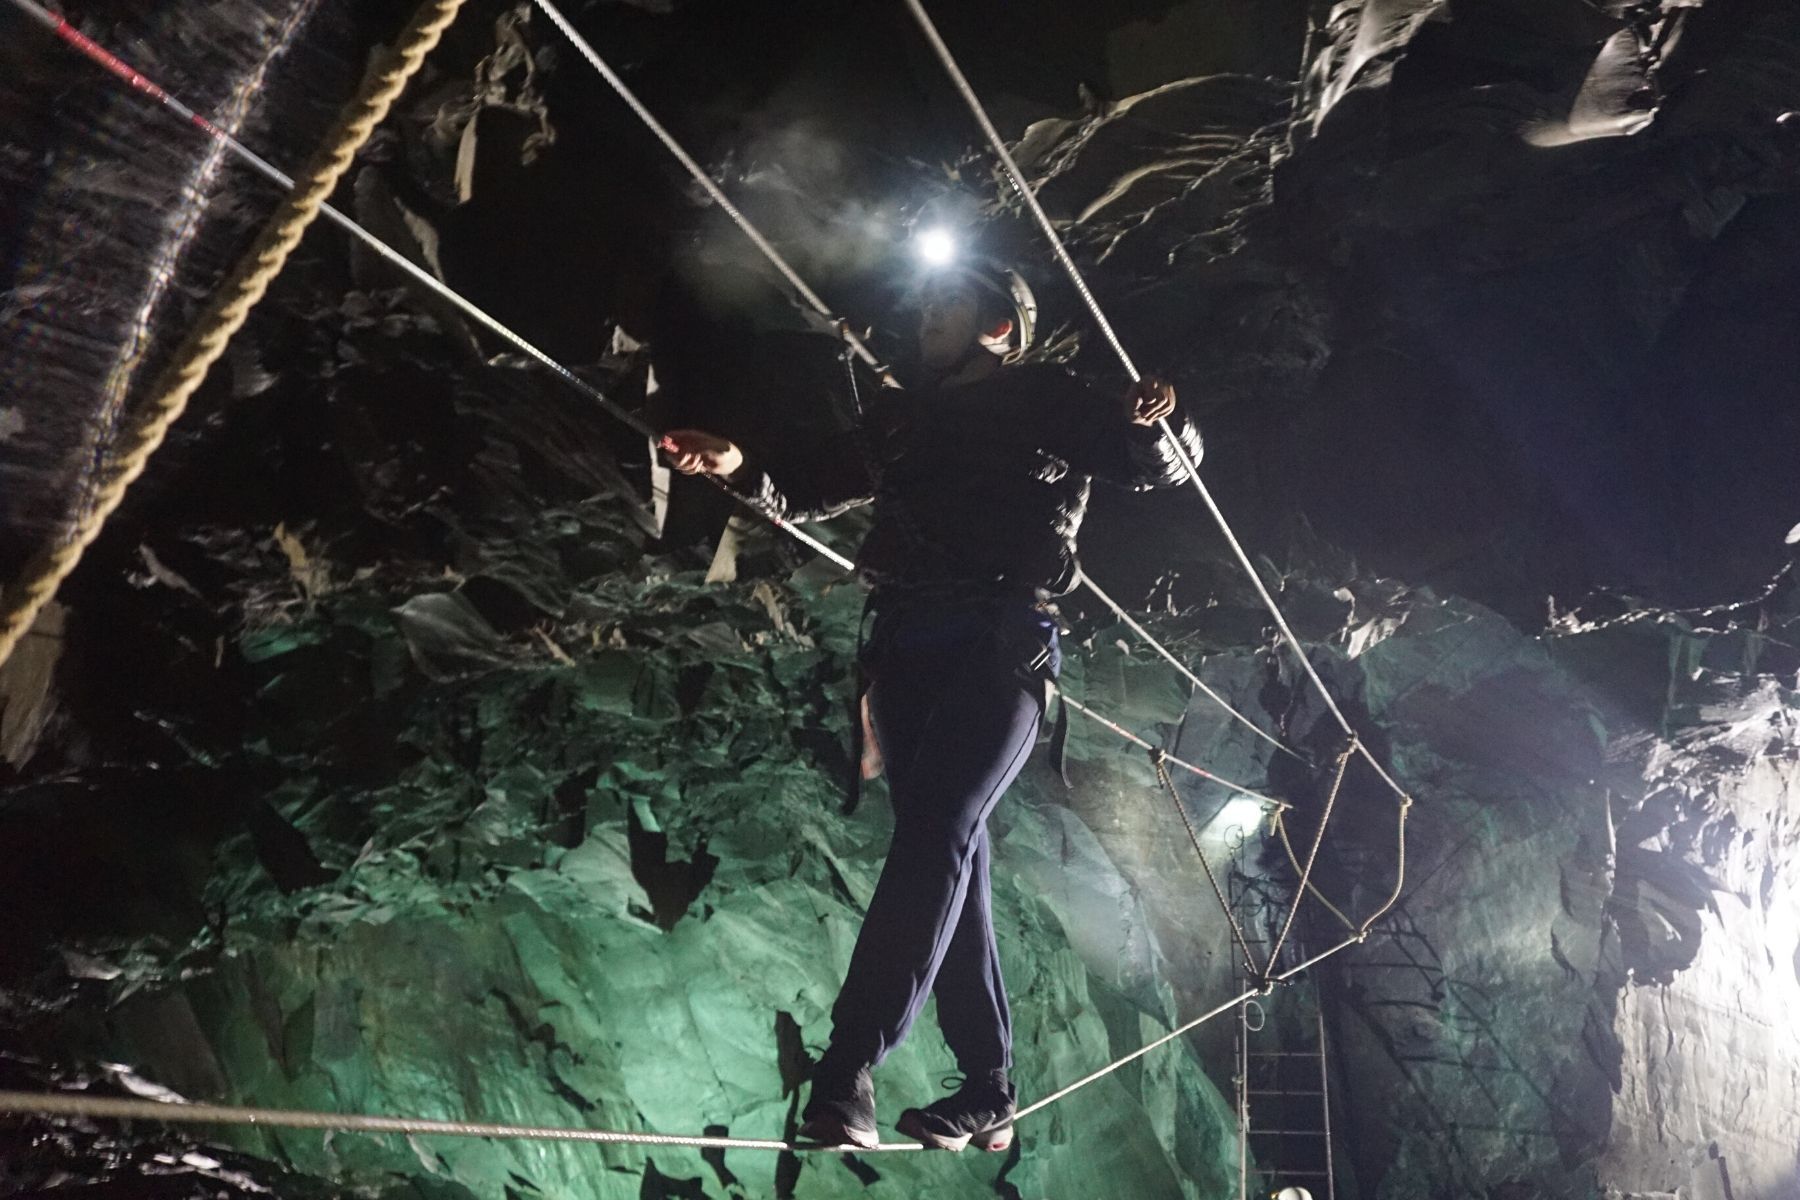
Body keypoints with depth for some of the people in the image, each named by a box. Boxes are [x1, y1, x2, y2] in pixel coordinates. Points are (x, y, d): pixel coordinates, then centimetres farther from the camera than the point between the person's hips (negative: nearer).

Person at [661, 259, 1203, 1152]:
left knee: (934, 833, -20)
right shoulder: (901, 418, 25)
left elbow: (1157, 468, 10)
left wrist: (1156, 425, -13)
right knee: (950, 851, 2)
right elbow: (806, 494, 28)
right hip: (906, 645, 5)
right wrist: (739, 468, 9)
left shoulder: (1042, 399, 12)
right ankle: (987, 1091, 8)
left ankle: (847, 1070, -25)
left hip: (1000, 642, -5)